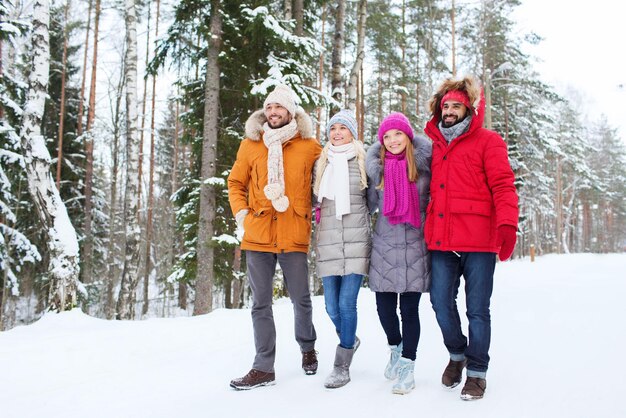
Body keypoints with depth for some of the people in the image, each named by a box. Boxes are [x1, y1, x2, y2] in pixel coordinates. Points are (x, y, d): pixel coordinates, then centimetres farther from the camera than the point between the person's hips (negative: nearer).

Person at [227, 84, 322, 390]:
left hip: (294, 236, -1)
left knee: (301, 299, 11)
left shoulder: (309, 146, 2)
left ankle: (307, 348, 38)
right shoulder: (250, 144, 6)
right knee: (261, 304, 6)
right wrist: (241, 213, 2)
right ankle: (263, 368, 15)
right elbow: (236, 183, 15)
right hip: (257, 236, 2)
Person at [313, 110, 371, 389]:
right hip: (327, 242, 3)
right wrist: (318, 221, 14)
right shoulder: (321, 162, 12)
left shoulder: (363, 161, 3)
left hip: (356, 241, -3)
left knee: (347, 303, -6)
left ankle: (342, 366, 6)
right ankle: (350, 340, 35)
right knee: (332, 306, 5)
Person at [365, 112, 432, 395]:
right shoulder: (377, 167, 7)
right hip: (384, 247, 3)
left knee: (409, 308, 0)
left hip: (415, 247, -2)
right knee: (384, 306, 7)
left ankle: (407, 366, 13)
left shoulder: (423, 163, -1)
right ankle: (396, 348, 34)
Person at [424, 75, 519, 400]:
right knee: (441, 303, 7)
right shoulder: (435, 145, 17)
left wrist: (507, 224, -21)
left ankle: (477, 372, 19)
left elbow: (502, 185, -7)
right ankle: (457, 354, 32)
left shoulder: (487, 141, 2)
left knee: (477, 310, 3)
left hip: (478, 242, -4)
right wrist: (424, 228, 14)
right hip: (441, 242, 5)